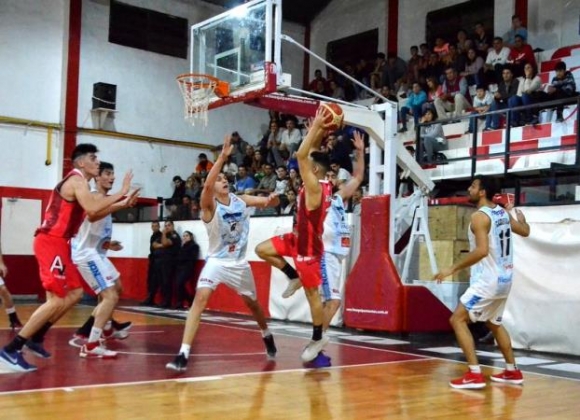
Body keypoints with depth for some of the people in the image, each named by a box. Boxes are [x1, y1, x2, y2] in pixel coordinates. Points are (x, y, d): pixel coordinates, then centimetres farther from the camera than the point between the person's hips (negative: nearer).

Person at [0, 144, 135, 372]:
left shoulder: (77, 182, 20)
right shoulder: (77, 180, -12)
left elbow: (92, 211, 27)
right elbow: (92, 208, -29)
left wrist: (121, 202, 21)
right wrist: (121, 192, -21)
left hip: (58, 243, 11)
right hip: (51, 243, -11)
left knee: (75, 293, 15)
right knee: (56, 300, -13)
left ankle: (36, 337, 21)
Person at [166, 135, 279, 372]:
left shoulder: (242, 201, -3)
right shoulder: (210, 205, -17)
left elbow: (272, 203, 1)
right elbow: (206, 185, -39)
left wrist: (272, 199, -24)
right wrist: (223, 157, -45)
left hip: (239, 263, 4)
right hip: (216, 261, -4)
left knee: (252, 303, 22)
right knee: (200, 300, -25)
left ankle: (267, 337, 51)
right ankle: (183, 355, -27)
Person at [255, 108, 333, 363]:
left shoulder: (315, 187, -25)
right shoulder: (319, 184, 2)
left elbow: (301, 155, -32)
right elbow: (310, 153, 13)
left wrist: (316, 127, -28)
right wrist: (319, 129, 4)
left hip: (309, 244, -9)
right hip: (298, 238, 9)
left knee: (312, 292, 2)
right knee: (262, 250, 6)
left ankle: (318, 338, 15)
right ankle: (294, 277, 19)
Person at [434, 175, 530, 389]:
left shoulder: (480, 216, -16)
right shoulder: (503, 213, 9)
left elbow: (482, 251, -28)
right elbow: (525, 231, 26)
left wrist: (452, 268, -23)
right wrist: (518, 214, 46)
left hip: (488, 280, -9)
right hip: (504, 279, 9)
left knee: (457, 320, -6)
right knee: (494, 323, 26)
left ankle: (475, 374, -13)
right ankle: (512, 371, 32)